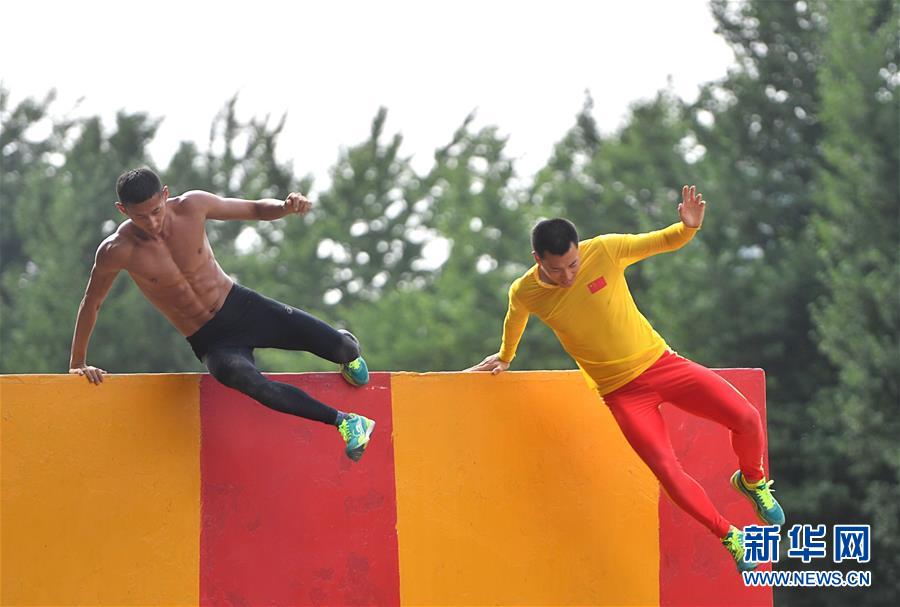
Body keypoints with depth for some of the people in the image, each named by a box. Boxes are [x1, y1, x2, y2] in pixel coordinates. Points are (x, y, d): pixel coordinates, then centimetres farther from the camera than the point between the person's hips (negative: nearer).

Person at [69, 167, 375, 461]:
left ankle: (347, 350, 33)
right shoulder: (115, 252, -16)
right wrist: (78, 364, 4)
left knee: (336, 345, -11)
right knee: (241, 377, -38)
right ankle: (344, 422, -28)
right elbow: (91, 303, 1)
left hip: (241, 306, 2)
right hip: (211, 342, -2)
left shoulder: (191, 207, -12)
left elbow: (256, 209, 0)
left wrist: (286, 207, -22)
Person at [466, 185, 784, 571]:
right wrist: (505, 357, 34)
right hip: (621, 392, -1)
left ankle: (753, 480, 19)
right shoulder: (524, 293, -10)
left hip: (659, 362, 1)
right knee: (668, 473, -16)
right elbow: (514, 319, 15)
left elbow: (666, 241, -3)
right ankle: (728, 536, 8)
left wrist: (689, 226, -26)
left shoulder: (605, 251, -14)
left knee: (746, 418, -14)